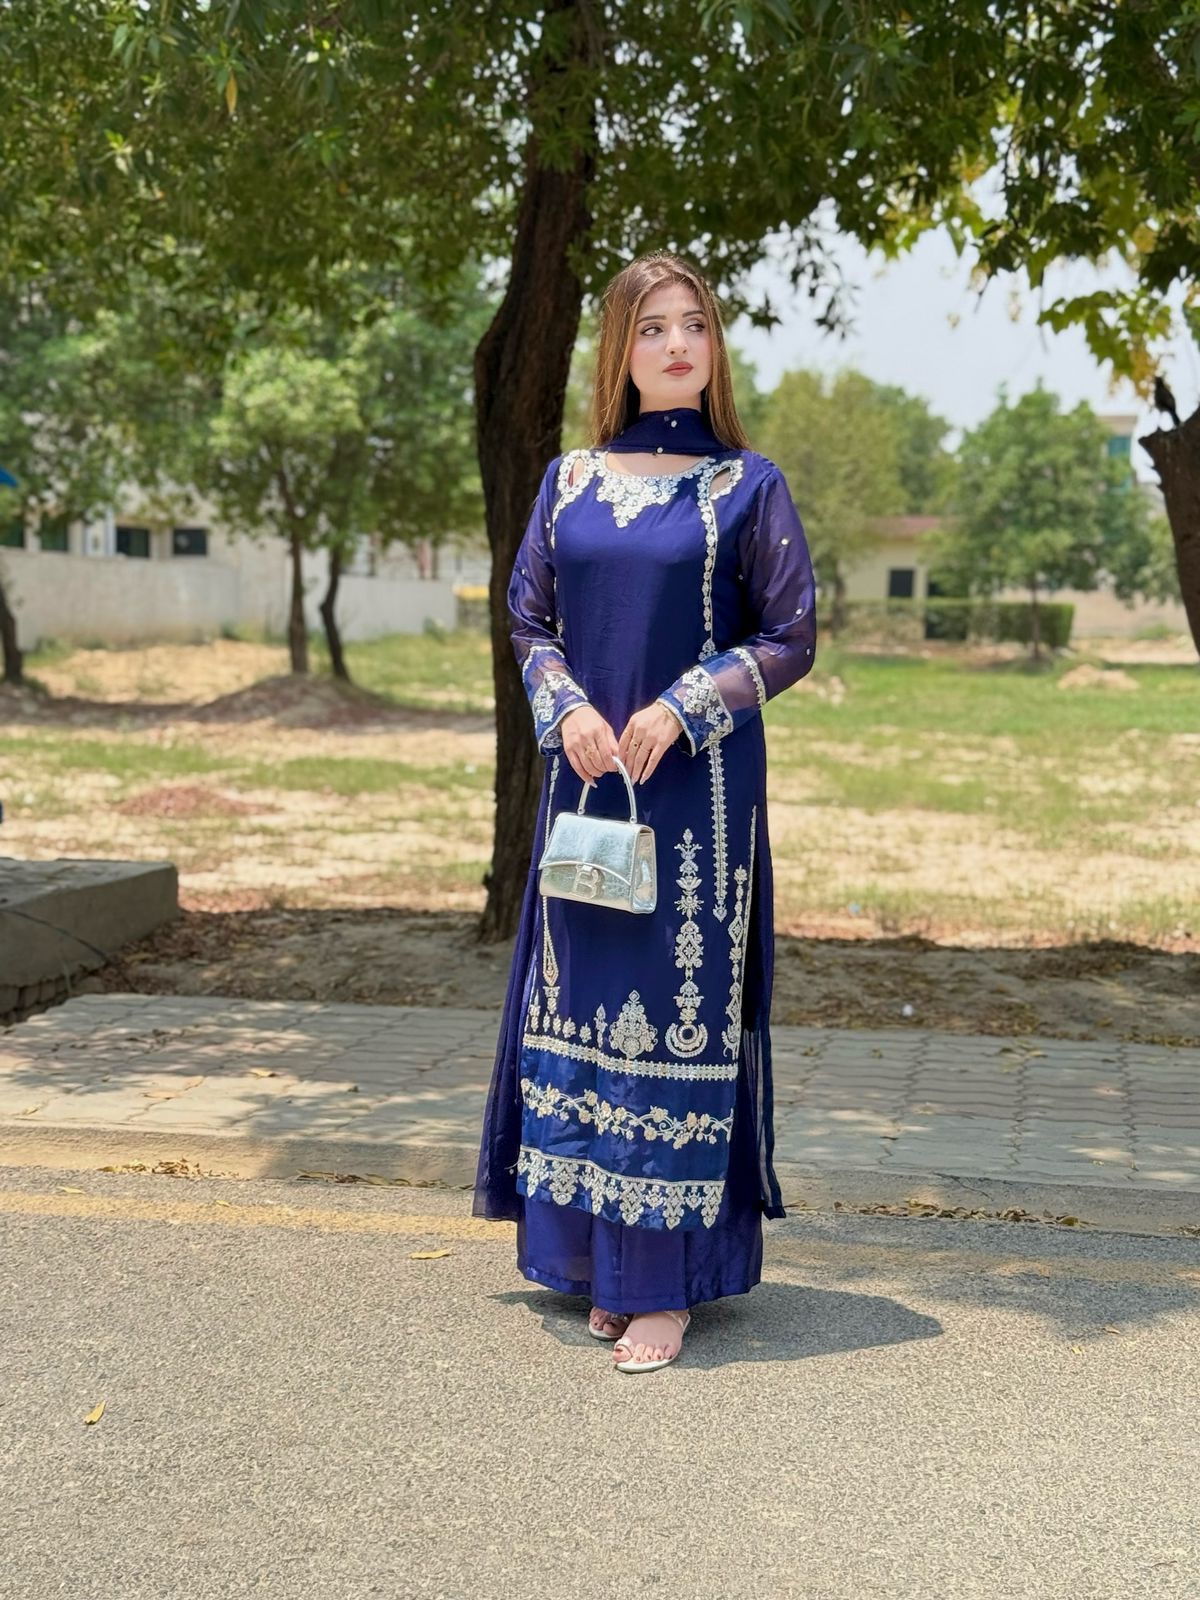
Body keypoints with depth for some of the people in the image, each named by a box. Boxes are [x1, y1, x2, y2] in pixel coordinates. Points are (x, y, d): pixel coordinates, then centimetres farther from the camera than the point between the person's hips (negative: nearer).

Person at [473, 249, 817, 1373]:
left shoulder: (747, 486, 0)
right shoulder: (570, 480, 10)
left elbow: (790, 639, -1)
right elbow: (529, 620, 12)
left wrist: (679, 709, -12)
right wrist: (567, 709, -7)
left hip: (700, 786, -3)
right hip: (586, 779, 4)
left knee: (681, 1013, -3)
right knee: (582, 1010, 6)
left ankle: (672, 1279, 6)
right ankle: (602, 1258, 19)